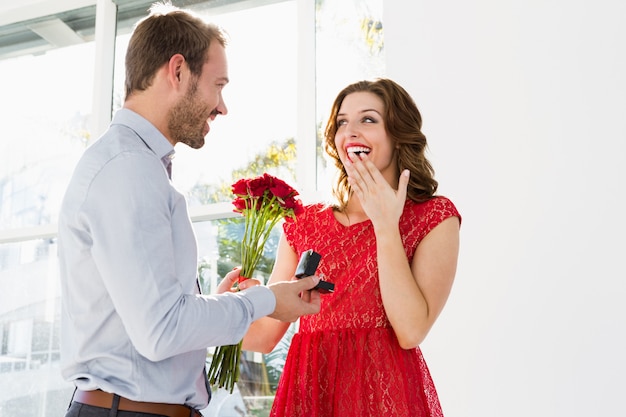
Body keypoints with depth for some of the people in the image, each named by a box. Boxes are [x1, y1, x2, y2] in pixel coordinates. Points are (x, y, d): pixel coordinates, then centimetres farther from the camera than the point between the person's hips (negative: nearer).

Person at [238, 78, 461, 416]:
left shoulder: (434, 217, -2)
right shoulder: (304, 223, 8)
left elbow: (412, 331, -14)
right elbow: (264, 333, 6)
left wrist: (386, 225, -13)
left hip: (385, 390, -3)